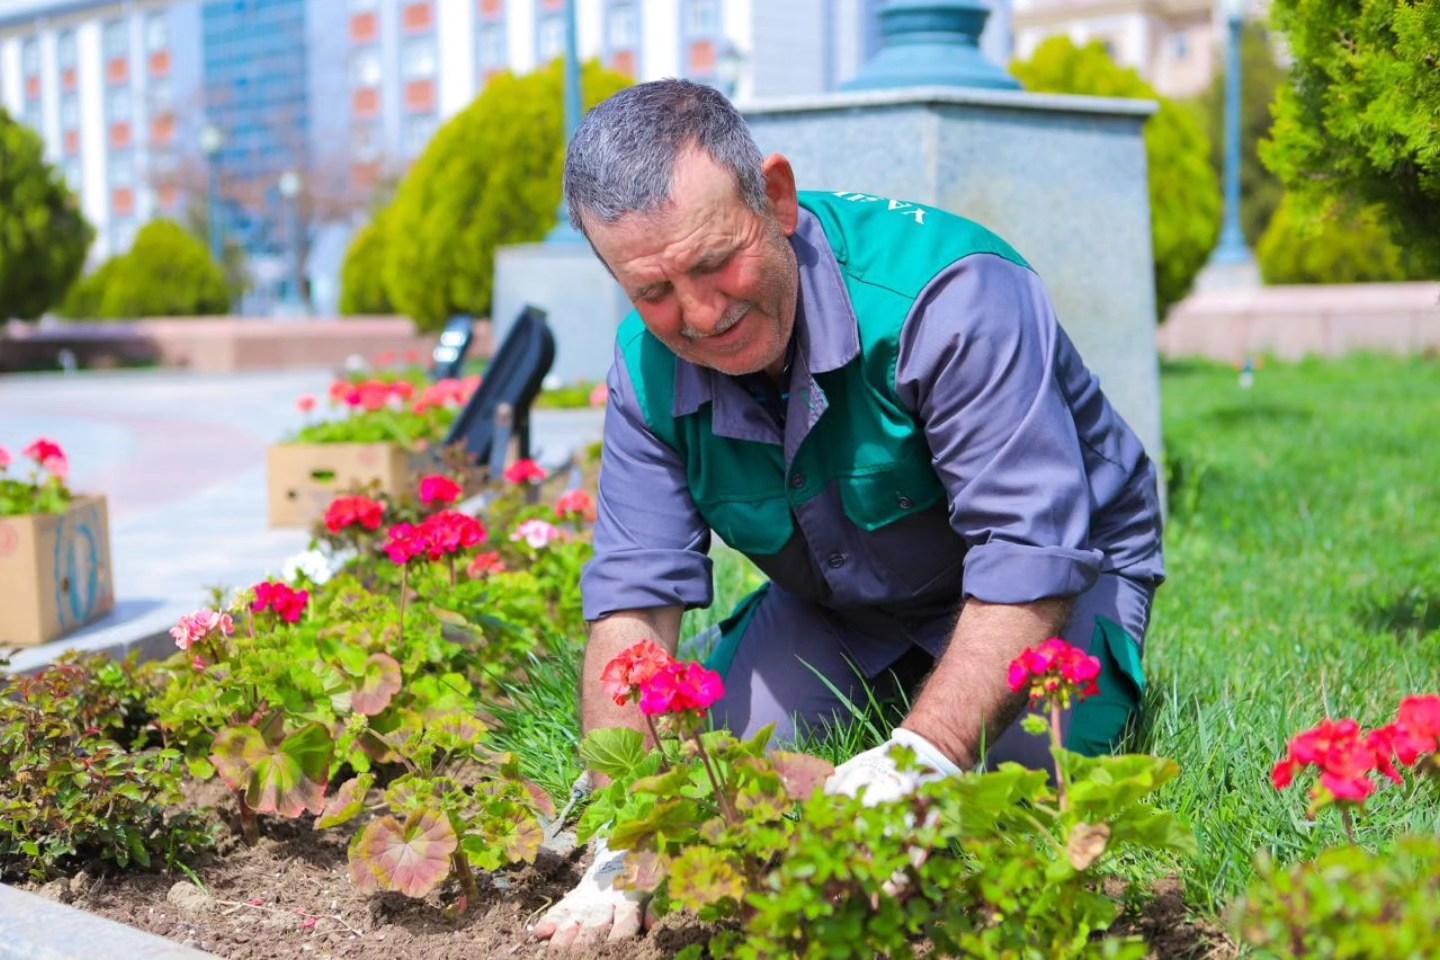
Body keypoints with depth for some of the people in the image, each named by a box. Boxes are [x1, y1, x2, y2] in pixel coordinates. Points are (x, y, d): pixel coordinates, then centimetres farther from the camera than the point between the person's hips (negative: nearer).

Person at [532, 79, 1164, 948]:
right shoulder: (651, 368, -15)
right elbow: (634, 598, -17)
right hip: (838, 606, 5)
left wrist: (920, 759, -47)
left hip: (1060, 578, -5)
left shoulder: (949, 292, -35)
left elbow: (1030, 553, -38)